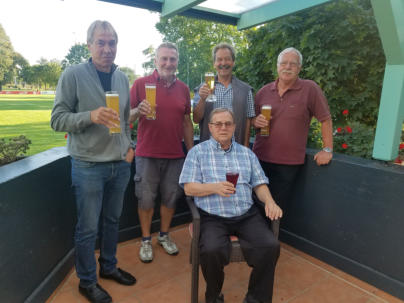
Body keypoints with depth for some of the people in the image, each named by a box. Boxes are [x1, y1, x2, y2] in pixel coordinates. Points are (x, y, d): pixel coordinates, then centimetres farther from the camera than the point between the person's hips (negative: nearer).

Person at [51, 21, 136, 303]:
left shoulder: (122, 78, 9)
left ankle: (109, 266, 38)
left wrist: (129, 146, 7)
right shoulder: (73, 74, -8)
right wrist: (90, 116, -26)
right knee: (88, 228, 7)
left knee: (112, 221, 18)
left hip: (120, 165, 5)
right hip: (88, 166, -5)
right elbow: (57, 120, -10)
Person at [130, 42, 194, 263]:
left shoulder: (183, 88, 10)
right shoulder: (141, 83, -1)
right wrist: (138, 111, -23)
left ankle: (164, 236, 32)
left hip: (175, 154, 3)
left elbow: (187, 122, 13)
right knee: (146, 199, 5)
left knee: (170, 197, 11)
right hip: (147, 153, -3)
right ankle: (145, 240, 25)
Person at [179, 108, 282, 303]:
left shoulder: (246, 153, 17)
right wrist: (214, 187, -18)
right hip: (212, 217, -3)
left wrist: (269, 201, -6)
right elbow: (189, 188, -1)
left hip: (246, 215, 3)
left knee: (271, 246, -20)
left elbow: (259, 184, 15)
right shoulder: (197, 152, 6)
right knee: (211, 250, -29)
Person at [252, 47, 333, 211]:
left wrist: (327, 150, -5)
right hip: (260, 158, 4)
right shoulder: (264, 91, 7)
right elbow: (252, 118, 17)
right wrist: (256, 121, -6)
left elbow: (325, 120, -2)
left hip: (289, 162, -3)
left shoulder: (310, 89, -5)